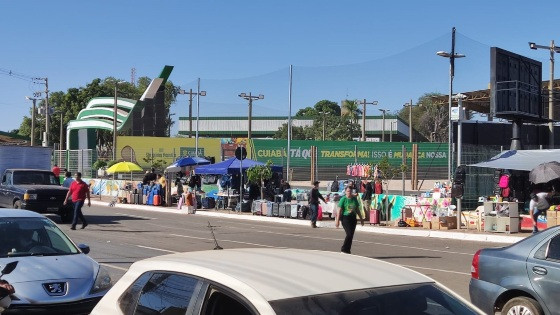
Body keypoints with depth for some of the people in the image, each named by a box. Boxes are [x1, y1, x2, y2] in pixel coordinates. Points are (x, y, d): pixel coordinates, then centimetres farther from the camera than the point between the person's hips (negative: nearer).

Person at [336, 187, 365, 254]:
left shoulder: (354, 199, 9)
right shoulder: (343, 199, -6)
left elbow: (357, 210, 16)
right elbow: (339, 210, -8)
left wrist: (361, 219, 18)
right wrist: (337, 220, -12)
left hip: (353, 218, 5)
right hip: (345, 218, -5)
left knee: (351, 235, 5)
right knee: (349, 234, -13)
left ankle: (347, 250, 15)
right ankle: (344, 249, 0)